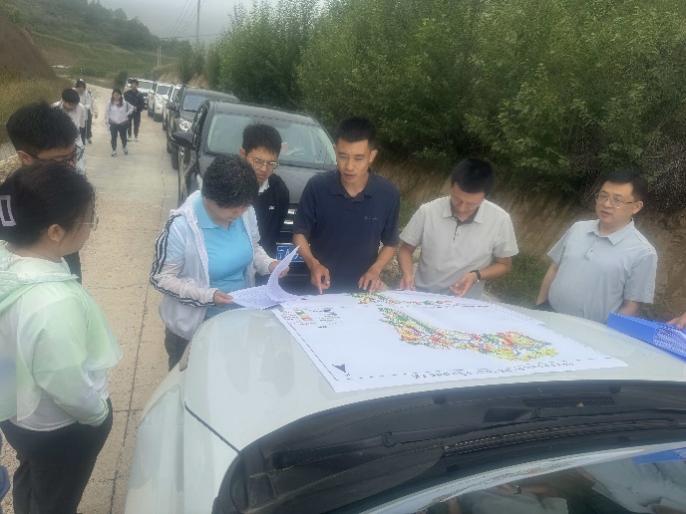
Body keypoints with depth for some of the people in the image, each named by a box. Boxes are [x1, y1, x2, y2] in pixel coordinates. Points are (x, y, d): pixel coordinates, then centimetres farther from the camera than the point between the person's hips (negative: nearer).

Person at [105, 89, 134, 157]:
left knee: (123, 136, 11)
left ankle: (124, 147, 40)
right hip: (113, 123, 0)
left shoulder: (124, 102, -8)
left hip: (123, 123, 0)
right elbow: (107, 112, 1)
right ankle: (114, 150, 20)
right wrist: (107, 121, -1)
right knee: (113, 137, 4)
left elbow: (131, 108, 6)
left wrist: (127, 114, -1)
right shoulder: (110, 103, -6)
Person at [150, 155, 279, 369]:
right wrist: (206, 296, -28)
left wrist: (268, 264, -12)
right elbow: (160, 277, -18)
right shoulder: (181, 226, -26)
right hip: (193, 325, -4)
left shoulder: (246, 212, -10)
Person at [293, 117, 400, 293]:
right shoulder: (317, 186, -11)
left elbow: (390, 244, 5)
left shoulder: (388, 194, -8)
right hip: (321, 288, -1)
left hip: (362, 289, 1)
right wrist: (313, 264, -18)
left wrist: (375, 270, -12)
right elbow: (300, 233, -1)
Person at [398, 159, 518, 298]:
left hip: (465, 304, 0)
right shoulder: (427, 211, -9)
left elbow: (504, 265, 4)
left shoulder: (500, 220, -10)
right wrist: (408, 274, -14)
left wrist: (477, 275, -13)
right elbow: (406, 250, 4)